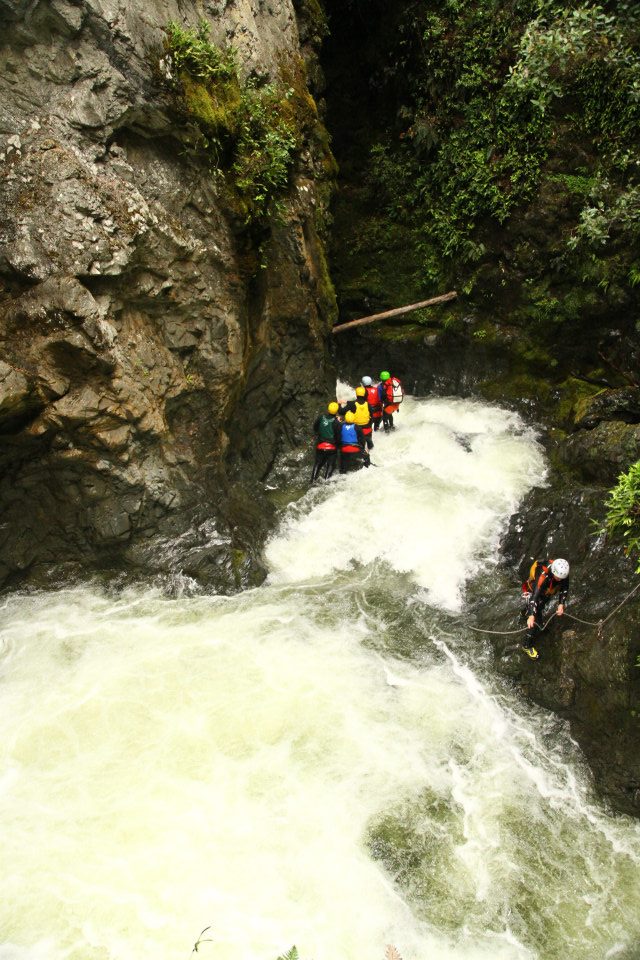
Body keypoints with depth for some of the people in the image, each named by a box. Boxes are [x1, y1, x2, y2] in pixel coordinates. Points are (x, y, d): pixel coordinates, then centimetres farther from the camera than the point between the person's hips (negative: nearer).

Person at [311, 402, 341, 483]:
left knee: (318, 463, 17)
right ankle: (326, 480, 5)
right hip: (332, 446, -4)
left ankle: (313, 480, 16)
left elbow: (315, 428, 8)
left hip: (320, 445, 4)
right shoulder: (336, 422, -19)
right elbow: (338, 435, -12)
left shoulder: (321, 417, -6)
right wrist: (338, 444, 5)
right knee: (331, 464, 9)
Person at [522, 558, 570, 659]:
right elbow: (535, 596, -49)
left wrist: (561, 604, -25)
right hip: (533, 592, -6)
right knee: (535, 621, -11)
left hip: (547, 593, 6)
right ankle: (527, 646, 4)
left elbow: (564, 589, -12)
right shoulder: (543, 576, -45)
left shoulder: (563, 573, -28)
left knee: (540, 609, 33)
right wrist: (531, 616, -57)